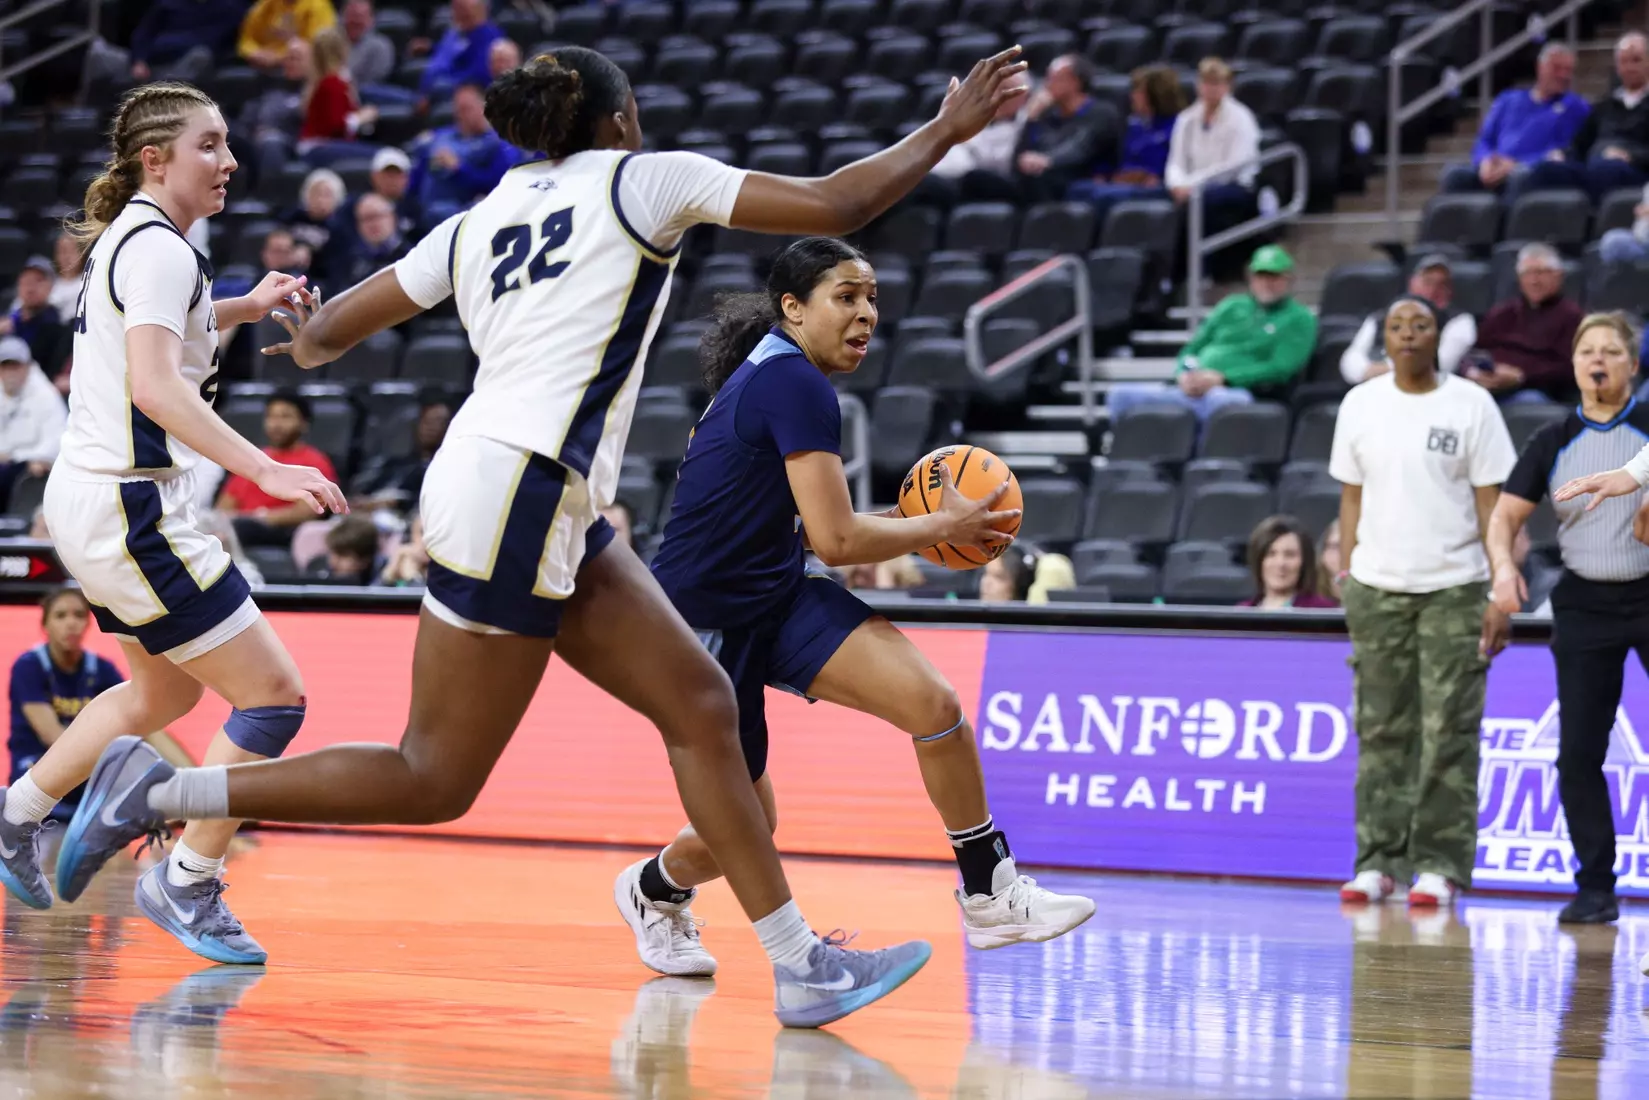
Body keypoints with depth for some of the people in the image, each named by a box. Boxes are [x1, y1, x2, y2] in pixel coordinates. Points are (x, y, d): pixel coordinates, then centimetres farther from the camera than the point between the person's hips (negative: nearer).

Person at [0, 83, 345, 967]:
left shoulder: (126, 237, 14)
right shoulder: (158, 247, -15)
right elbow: (154, 386, -28)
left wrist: (241, 308, 28)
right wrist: (266, 470, -35)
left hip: (89, 500, 10)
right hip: (128, 506, -10)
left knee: (165, 692, 30)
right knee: (274, 695, -7)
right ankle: (185, 884, -1)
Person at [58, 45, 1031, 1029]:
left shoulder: (482, 220, 18)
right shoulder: (640, 178, 2)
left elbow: (327, 332, 21)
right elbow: (834, 205, -2)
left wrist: (306, 339, 45)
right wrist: (947, 132, 11)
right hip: (519, 493, -9)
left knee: (701, 706, 7)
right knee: (435, 781, -3)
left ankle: (800, 966, 5)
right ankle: (159, 794, -1)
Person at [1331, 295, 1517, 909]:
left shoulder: (1471, 405, 0)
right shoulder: (1361, 404, 8)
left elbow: (1492, 505, -1)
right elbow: (1351, 497, 13)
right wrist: (1345, 579, 6)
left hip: (1454, 589, -2)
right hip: (1376, 588, 2)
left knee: (1448, 732, -3)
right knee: (1381, 730, 3)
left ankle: (1440, 865, 1)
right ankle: (1378, 861, 8)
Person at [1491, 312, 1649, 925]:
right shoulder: (1553, 442, 8)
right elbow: (1506, 514, 6)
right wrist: (1504, 566, -14)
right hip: (1585, 604, 3)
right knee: (1578, 751, 0)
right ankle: (1595, 886, 8)